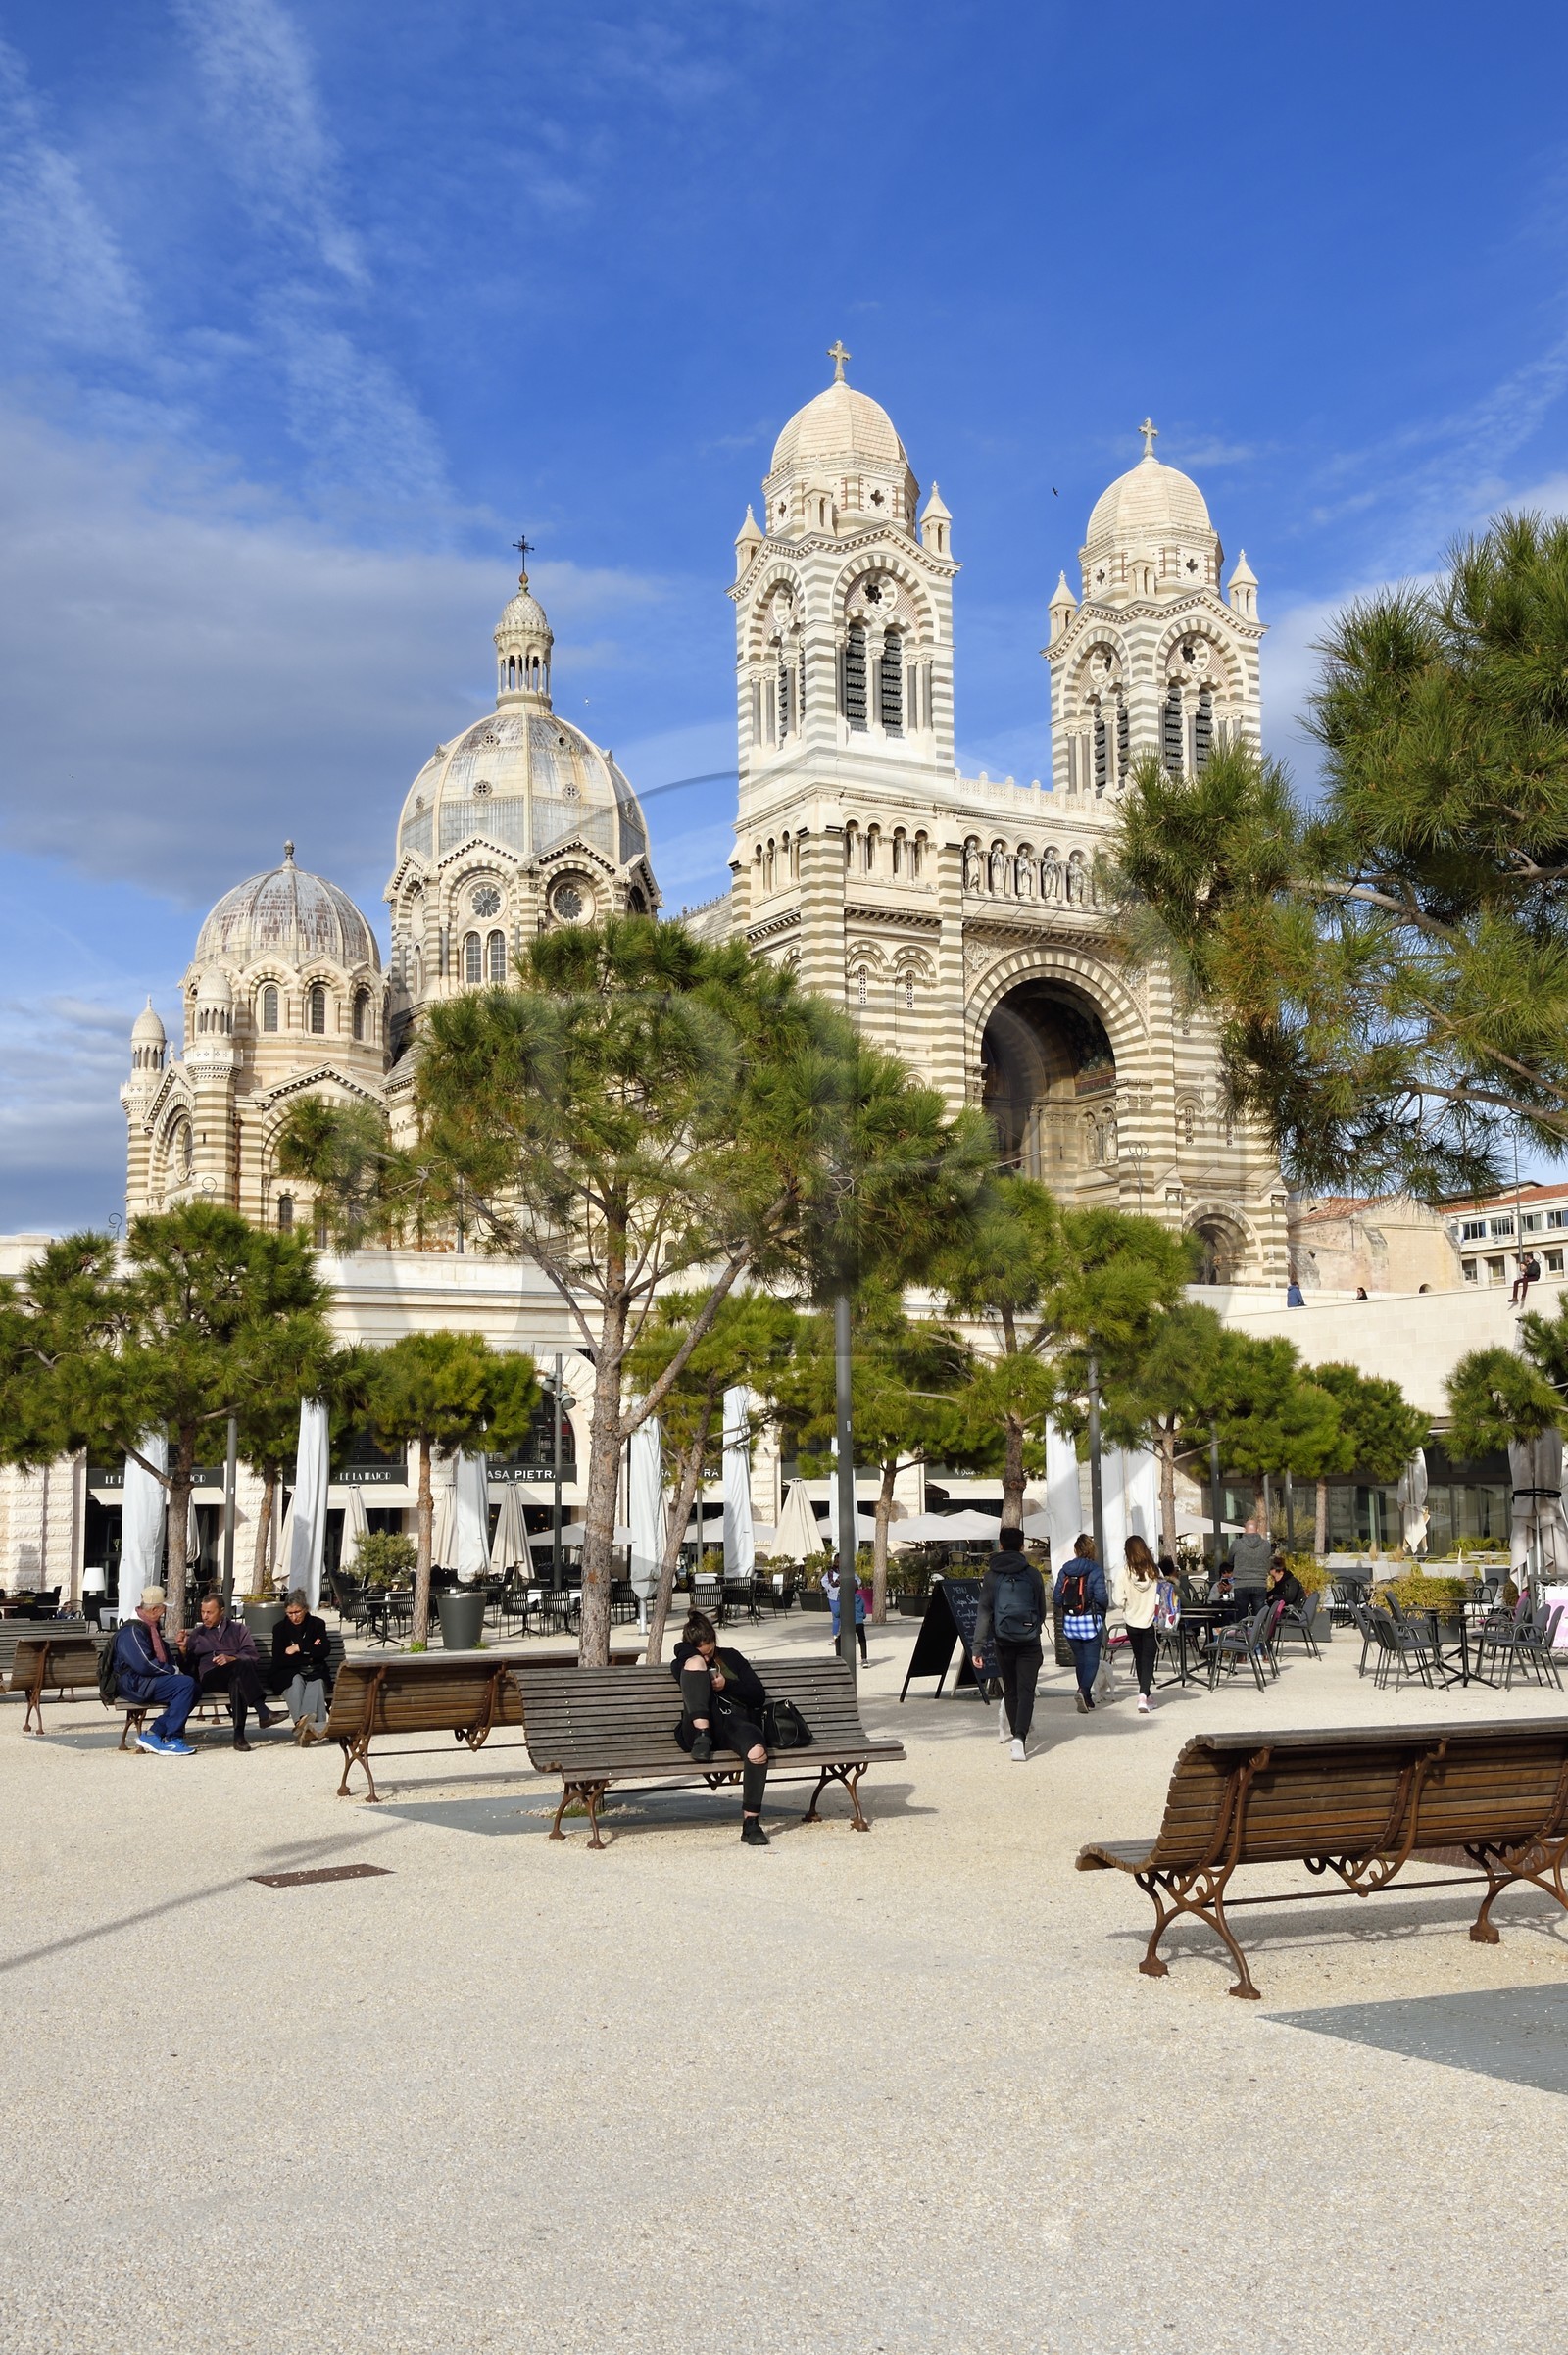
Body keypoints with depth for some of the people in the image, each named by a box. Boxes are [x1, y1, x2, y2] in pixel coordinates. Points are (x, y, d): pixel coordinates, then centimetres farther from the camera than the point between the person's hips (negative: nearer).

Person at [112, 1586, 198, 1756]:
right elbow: (144, 1665, -22)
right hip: (135, 1684, -10)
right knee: (186, 1684, -24)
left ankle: (152, 1734, -8)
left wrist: (173, 1668, 8)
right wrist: (172, 1670, -10)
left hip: (147, 1681, 10)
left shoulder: (151, 1627, 20)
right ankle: (170, 1739, -19)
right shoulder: (132, 1631, -13)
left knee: (193, 1689, -8)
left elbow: (165, 1656, 30)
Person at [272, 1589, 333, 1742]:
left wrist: (299, 1648, -10)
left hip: (314, 1672, 0)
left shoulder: (317, 1624, 9)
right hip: (288, 1674, 0)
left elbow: (325, 1651, -5)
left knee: (317, 1682, -35)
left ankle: (302, 1725, -60)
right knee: (296, 1681, -36)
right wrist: (309, 1652, -4)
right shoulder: (280, 1628, 7)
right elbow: (279, 1661, -3)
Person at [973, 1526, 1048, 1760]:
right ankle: (1020, 1737, -22)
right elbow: (1042, 1610, 8)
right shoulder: (1032, 1574, -1)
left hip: (1004, 1642, 1)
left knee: (1010, 1691, 17)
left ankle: (1016, 1734, 25)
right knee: (1026, 1691, -5)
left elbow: (983, 1612, -6)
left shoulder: (991, 1576, -1)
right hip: (1029, 1642, -1)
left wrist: (979, 1647, -6)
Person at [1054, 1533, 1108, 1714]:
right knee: (1092, 1660, -1)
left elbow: (1058, 1597, 1)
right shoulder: (1095, 1570, -10)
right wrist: (1106, 1605, 8)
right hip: (1090, 1621, -4)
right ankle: (1084, 1690, -23)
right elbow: (1101, 1597, -14)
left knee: (1080, 1659, 15)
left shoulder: (1064, 1570, 1)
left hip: (1070, 1622, 4)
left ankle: (1086, 1698, 20)